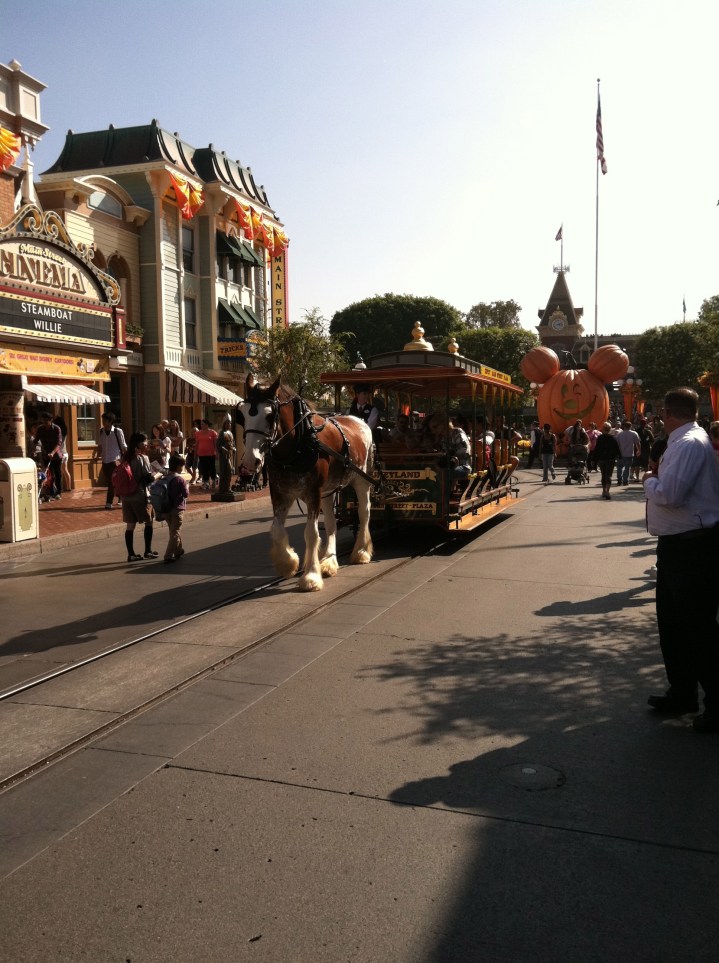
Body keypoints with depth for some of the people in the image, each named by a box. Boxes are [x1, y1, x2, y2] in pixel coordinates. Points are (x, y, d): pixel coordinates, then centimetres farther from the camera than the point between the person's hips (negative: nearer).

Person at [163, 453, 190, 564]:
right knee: (174, 533, -2)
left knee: (173, 530, 20)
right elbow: (186, 494, -13)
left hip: (167, 508, 7)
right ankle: (169, 556, -7)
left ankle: (179, 551, 34)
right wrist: (187, 487, 4)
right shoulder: (180, 479, -16)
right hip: (177, 509, -7)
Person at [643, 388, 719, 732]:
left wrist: (649, 481, -9)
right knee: (671, 622, 19)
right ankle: (682, 693, 34)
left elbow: (669, 494, -27)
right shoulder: (682, 442, 11)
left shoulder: (689, 444, -20)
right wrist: (656, 481, 5)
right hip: (677, 545, 11)